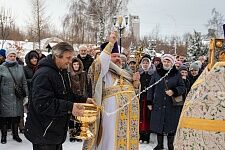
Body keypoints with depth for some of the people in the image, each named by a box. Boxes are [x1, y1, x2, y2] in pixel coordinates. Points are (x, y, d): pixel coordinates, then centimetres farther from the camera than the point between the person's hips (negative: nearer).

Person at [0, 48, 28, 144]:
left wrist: (27, 95, 5)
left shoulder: (20, 68, 7)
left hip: (17, 97, 3)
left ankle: (15, 134, 25)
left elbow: (24, 83, 10)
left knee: (16, 117, 9)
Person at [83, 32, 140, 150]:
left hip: (130, 109, 7)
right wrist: (111, 43, -15)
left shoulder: (125, 73, 24)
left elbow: (133, 88, 27)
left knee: (128, 136, 10)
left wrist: (135, 80, 6)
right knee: (113, 137, -4)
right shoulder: (104, 72, 3)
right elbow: (101, 61, -17)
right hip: (113, 107, -7)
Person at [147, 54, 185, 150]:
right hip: (158, 104, 2)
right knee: (158, 124, 8)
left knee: (171, 125, 4)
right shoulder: (157, 73, 4)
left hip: (172, 105, -1)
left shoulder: (177, 74, 1)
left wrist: (174, 91, -17)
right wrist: (150, 102, 4)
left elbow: (182, 87, 3)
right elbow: (151, 88, 7)